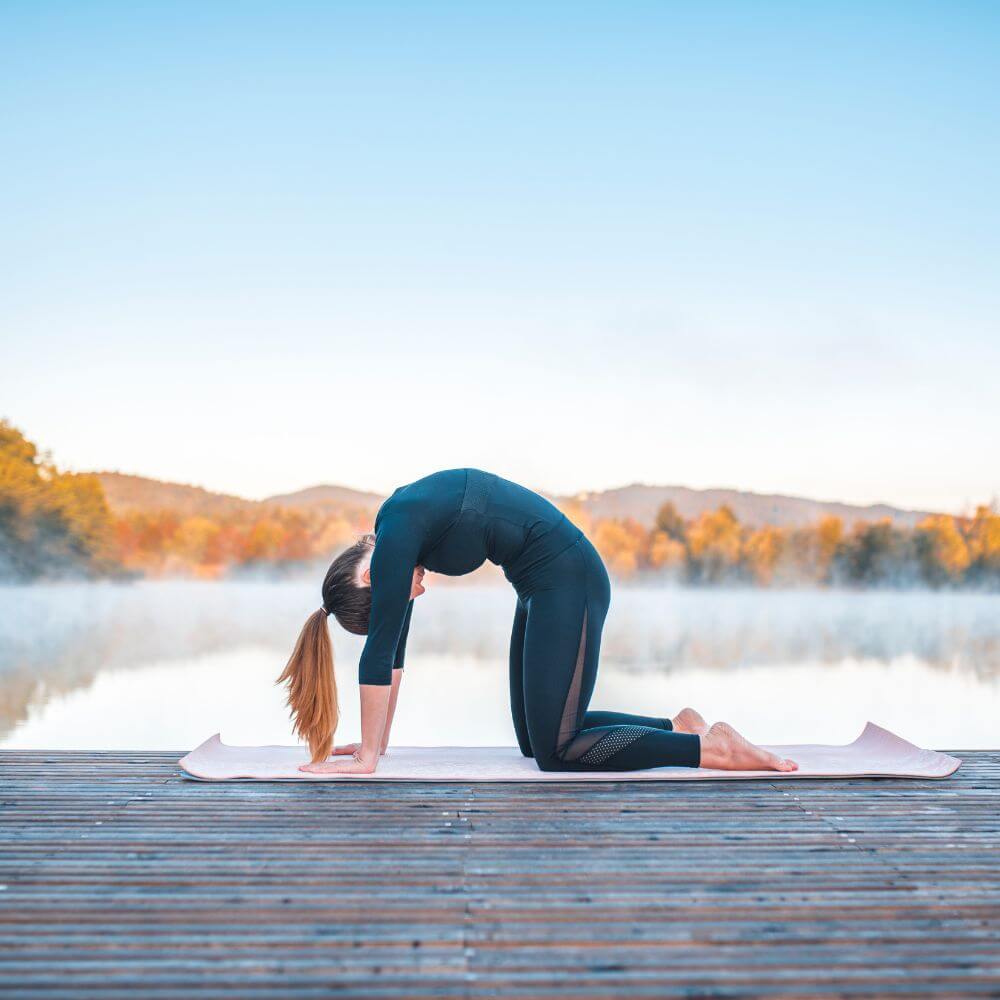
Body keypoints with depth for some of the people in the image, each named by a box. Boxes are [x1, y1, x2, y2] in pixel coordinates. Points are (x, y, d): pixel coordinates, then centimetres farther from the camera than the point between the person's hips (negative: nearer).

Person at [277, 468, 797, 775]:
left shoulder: (398, 529, -19)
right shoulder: (397, 532, 8)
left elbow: (380, 652, -18)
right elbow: (393, 653, 14)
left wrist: (366, 759, -12)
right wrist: (378, 744, 16)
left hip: (568, 580, -10)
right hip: (545, 585, 10)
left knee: (555, 751, -7)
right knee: (535, 737, 14)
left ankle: (710, 746, -2)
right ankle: (677, 726, 20)